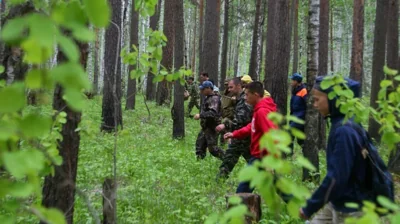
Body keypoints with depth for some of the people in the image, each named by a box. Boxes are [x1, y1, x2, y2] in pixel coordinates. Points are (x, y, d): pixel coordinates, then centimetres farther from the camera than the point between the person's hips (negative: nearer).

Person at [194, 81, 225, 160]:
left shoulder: (214, 99, -17)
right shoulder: (207, 98, 14)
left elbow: (213, 113, -29)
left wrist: (200, 115, -27)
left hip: (211, 128, -10)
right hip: (205, 127, 10)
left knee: (212, 148, -8)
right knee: (199, 146, 11)